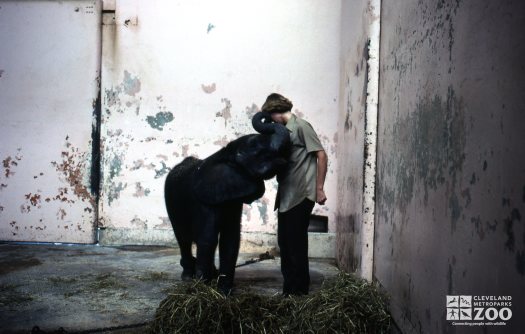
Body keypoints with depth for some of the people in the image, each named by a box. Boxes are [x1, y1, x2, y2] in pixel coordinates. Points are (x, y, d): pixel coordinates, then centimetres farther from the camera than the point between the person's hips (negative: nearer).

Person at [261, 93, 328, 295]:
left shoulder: (301, 127, -7)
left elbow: (321, 156, -11)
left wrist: (319, 189, -13)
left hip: (301, 197, -8)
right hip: (285, 197, 8)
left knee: (296, 244, -3)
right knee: (284, 243, 11)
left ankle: (299, 292, 8)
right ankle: (289, 290, 22)